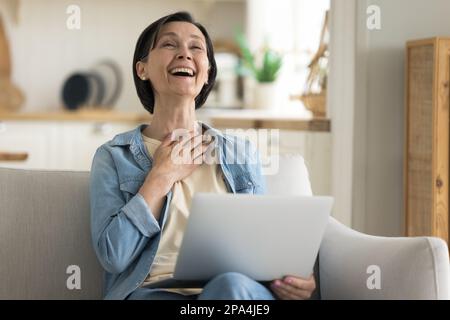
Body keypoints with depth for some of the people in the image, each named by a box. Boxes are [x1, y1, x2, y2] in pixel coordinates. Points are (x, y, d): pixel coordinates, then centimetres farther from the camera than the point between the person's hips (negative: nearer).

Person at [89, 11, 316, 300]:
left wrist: (294, 279, -7)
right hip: (156, 291, -2)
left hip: (236, 290, 3)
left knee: (230, 284, -34)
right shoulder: (113, 157, 10)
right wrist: (162, 176, -2)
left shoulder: (241, 154, 17)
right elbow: (113, 257, -3)